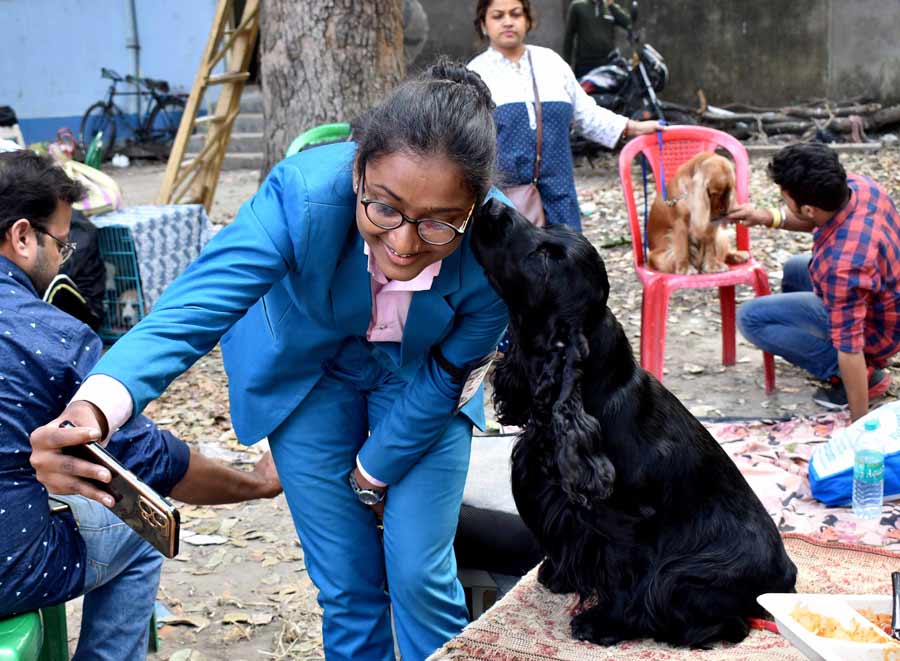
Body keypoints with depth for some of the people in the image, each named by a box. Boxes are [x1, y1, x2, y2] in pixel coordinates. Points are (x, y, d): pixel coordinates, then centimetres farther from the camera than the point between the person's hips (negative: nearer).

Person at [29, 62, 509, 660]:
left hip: (419, 373, 1)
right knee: (347, 583, 3)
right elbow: (195, 305, -43)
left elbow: (447, 375, -16)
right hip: (307, 366, 0)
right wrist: (92, 409, -61)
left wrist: (376, 470, -6)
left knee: (421, 576, -2)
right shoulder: (302, 193, -37)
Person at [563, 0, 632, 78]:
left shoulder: (612, 7, 11)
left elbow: (628, 23, -6)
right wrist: (567, 63, 0)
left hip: (608, 64, 2)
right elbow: (569, 36, 4)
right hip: (584, 65, -2)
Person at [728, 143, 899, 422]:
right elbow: (815, 220, 7)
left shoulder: (842, 264, -41)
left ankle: (866, 373, -6)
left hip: (873, 331, -9)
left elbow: (850, 345, -34)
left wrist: (859, 423, -25)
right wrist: (768, 217, -9)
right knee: (795, 269, 29)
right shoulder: (856, 185, -17)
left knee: (751, 318, -12)